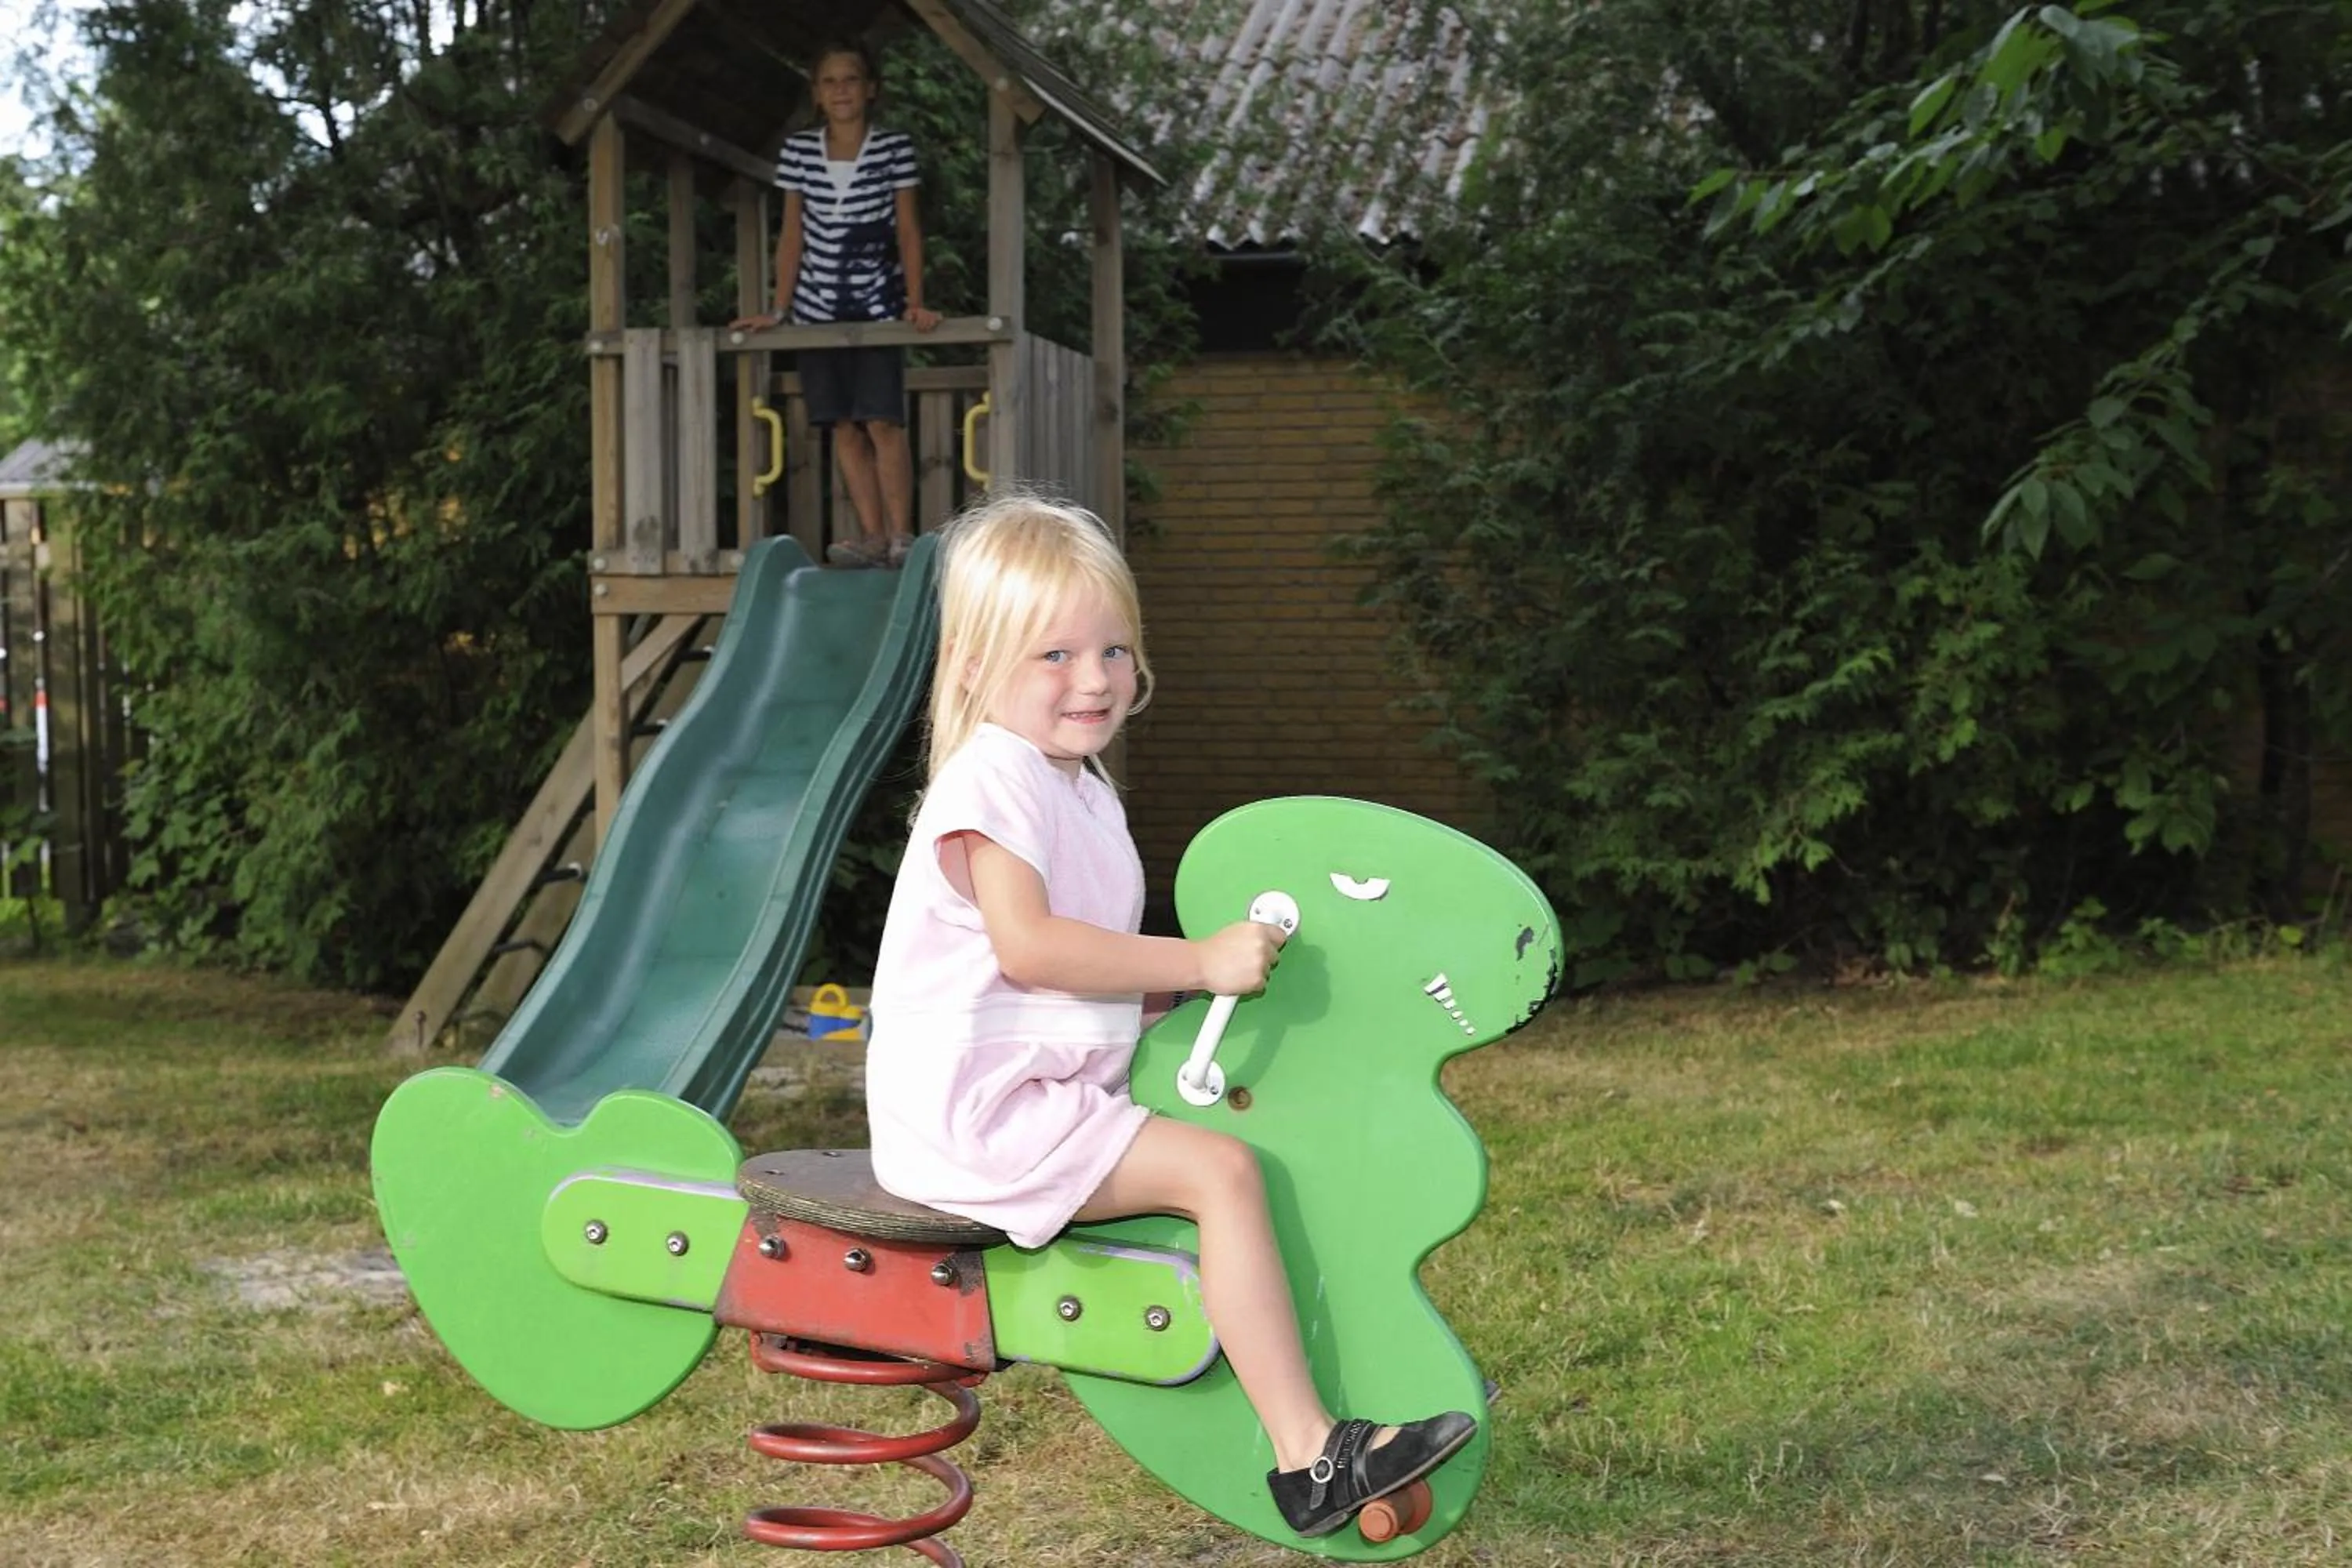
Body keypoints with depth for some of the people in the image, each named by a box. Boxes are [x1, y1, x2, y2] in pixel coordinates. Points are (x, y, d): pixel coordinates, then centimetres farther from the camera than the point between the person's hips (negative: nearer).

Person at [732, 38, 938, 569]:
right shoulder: (797, 150, 4)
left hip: (878, 306, -3)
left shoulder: (894, 148, -2)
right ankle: (872, 536, 6)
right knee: (844, 427, 3)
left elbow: (908, 230, 0)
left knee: (883, 423, -10)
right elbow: (792, 234, 8)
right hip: (819, 308, 3)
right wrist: (779, 310, 5)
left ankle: (901, 535, -6)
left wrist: (915, 303, -8)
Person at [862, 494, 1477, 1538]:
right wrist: (1198, 961, -23)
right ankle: (1307, 1459, -17)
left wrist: (1205, 976, 4)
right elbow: (1026, 945, -27)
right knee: (1220, 1170, -19)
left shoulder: (1083, 789, 17)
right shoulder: (991, 778, -14)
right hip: (976, 1108, -10)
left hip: (1053, 1091, 10)